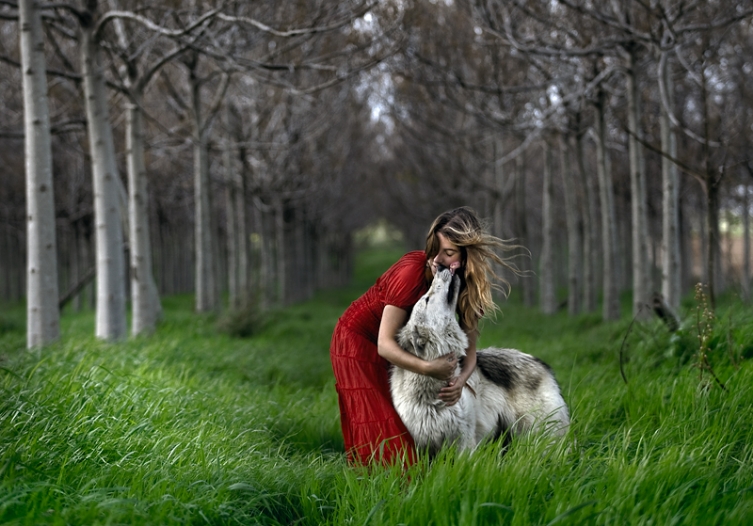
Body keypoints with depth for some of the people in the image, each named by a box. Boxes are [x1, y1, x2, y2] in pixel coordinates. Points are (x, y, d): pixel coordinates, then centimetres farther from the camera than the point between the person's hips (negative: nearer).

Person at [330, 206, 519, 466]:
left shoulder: (469, 286, -14)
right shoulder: (412, 271, -33)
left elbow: (468, 348, -12)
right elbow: (385, 344, -31)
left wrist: (459, 381, -33)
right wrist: (428, 368, -42)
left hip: (400, 347, 6)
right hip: (359, 340, -6)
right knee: (379, 433, -10)